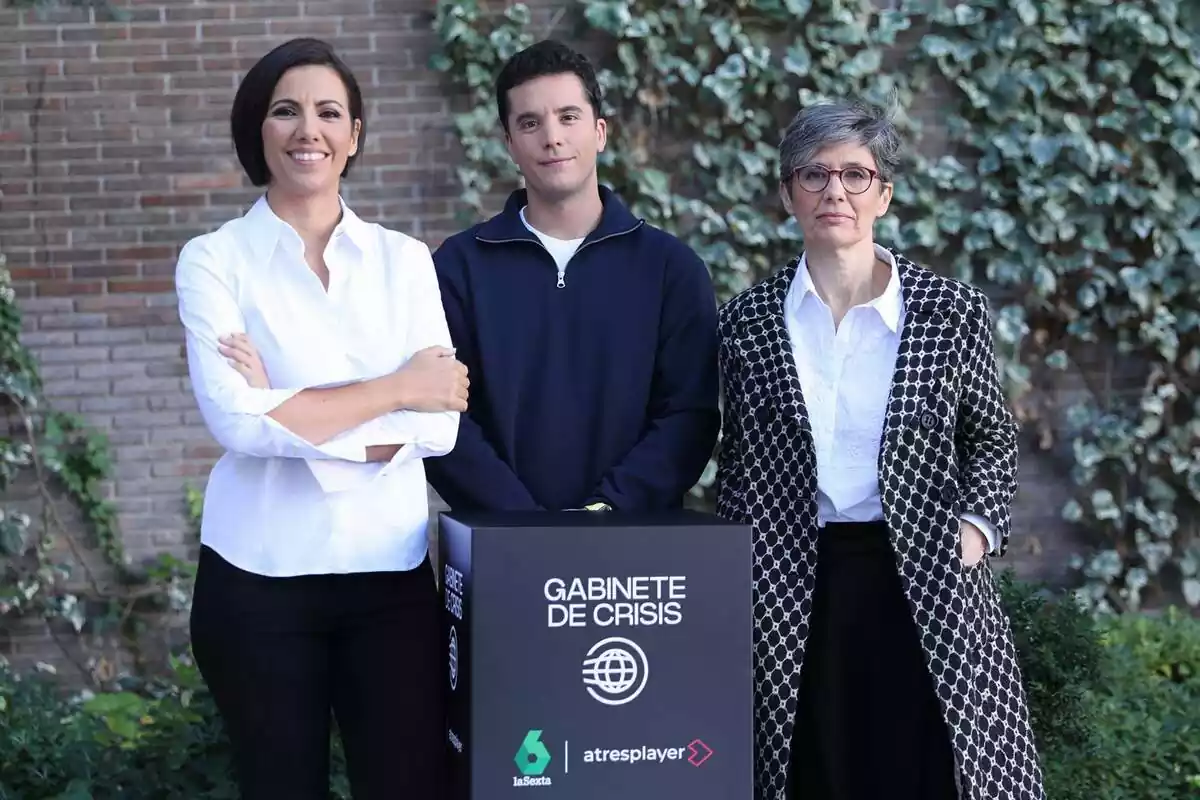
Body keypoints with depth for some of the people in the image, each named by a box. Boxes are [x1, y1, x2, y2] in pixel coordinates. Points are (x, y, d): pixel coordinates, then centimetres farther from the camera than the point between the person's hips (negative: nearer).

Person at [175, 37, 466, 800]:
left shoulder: (405, 260, 7)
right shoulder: (214, 260, -1)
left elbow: (440, 424, -4)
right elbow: (238, 420, -15)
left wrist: (291, 416, -14)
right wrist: (396, 390, -11)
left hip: (391, 572, 2)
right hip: (260, 576, -2)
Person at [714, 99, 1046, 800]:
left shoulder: (951, 312, 0)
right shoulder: (747, 322, 5)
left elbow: (993, 436, 11)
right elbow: (737, 463, 13)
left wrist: (977, 523, -5)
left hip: (927, 582, -1)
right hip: (796, 593, 1)